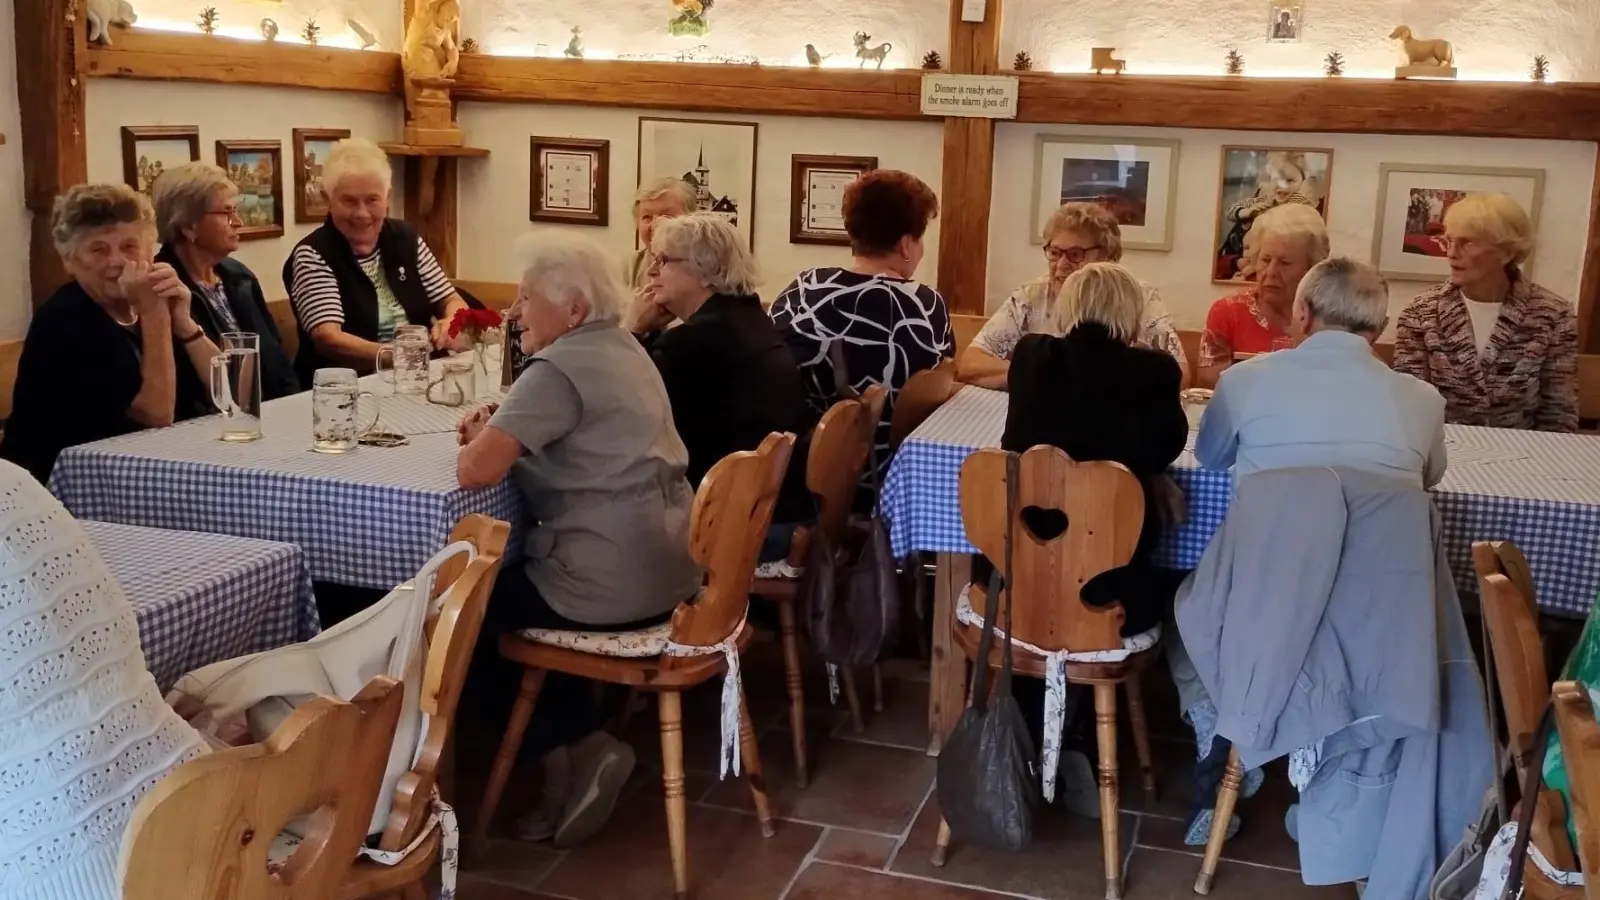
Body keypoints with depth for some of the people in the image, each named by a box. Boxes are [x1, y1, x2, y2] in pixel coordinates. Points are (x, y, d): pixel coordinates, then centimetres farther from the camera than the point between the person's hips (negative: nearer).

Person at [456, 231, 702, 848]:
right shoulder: (623, 350, 13)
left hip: (613, 587, -9)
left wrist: (481, 438, 0)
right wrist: (498, 426, 6)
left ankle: (571, 748, 11)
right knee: (497, 581, 27)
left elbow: (475, 471, -22)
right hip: (668, 570, 9)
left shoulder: (559, 369, -16)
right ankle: (581, 743, 22)